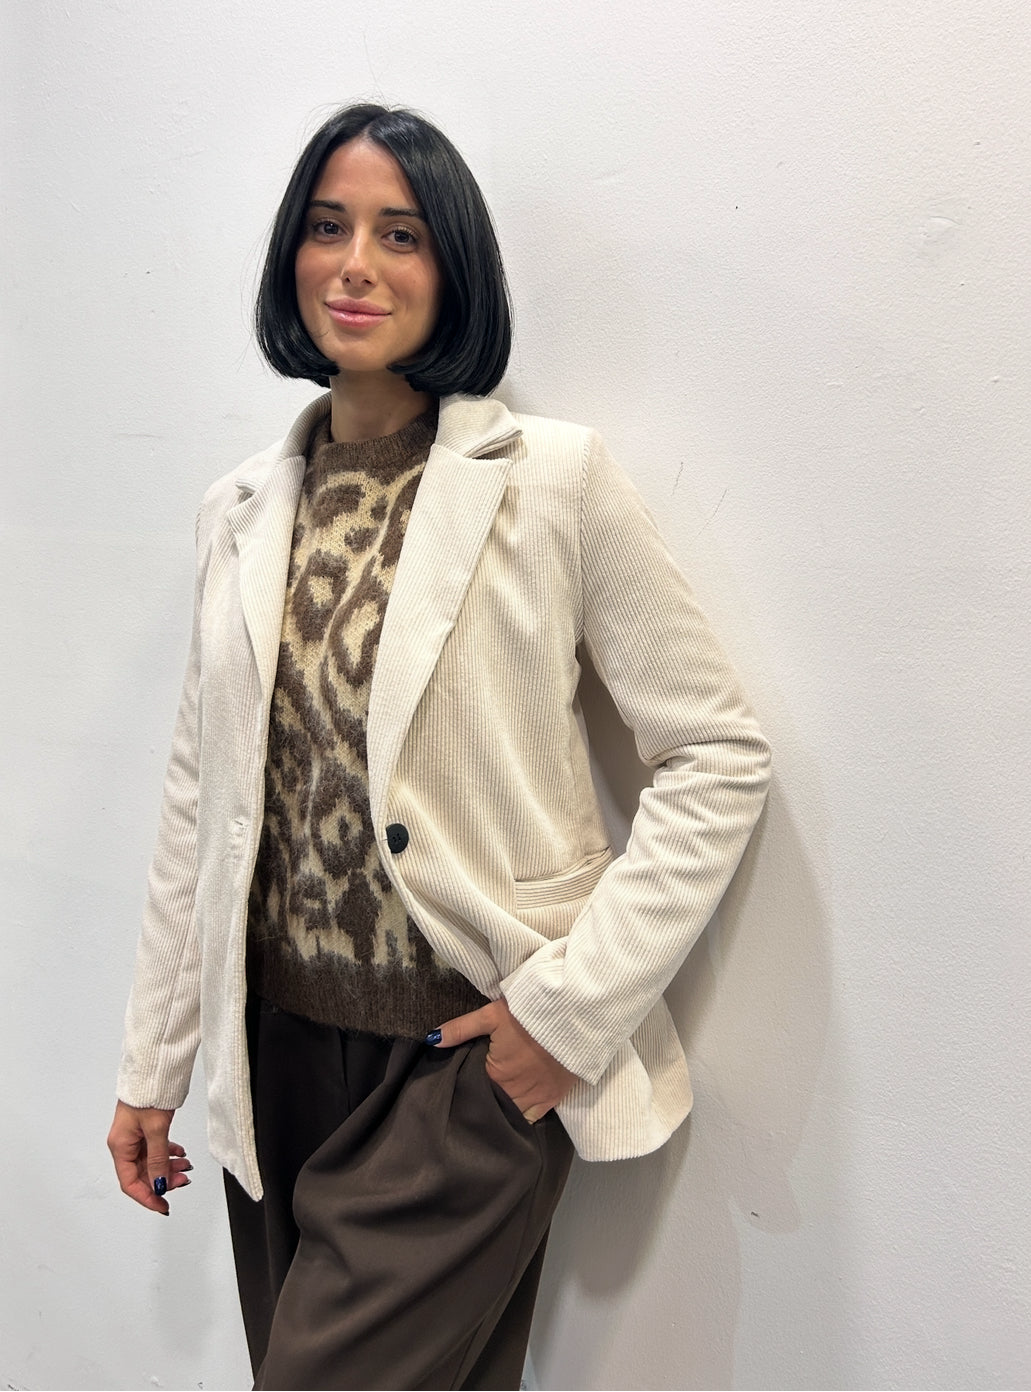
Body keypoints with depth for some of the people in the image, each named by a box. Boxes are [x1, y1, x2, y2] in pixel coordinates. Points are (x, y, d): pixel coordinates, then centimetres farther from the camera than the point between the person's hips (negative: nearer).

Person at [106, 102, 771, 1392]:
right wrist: (151, 1065, 11)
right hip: (275, 1056, 5)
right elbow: (200, 802, 8)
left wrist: (576, 1000, -13)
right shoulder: (241, 511, 5)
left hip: (469, 1067, -4)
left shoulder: (554, 479, -10)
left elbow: (719, 755, -8)